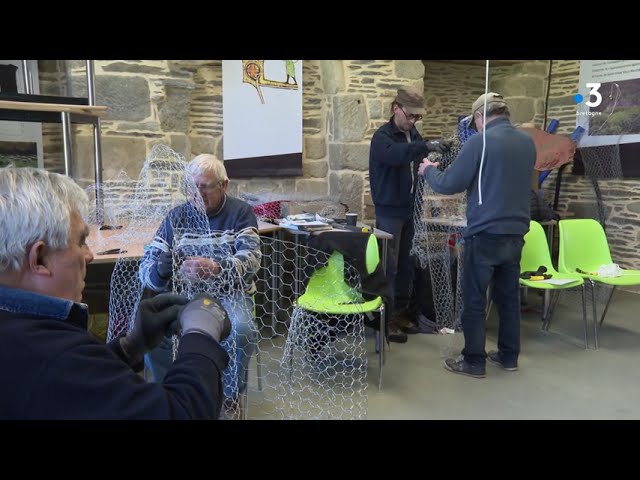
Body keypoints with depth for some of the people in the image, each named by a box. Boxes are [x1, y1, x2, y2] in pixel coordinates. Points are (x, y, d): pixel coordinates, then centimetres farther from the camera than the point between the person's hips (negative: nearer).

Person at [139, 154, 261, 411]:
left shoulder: (240, 212, -4)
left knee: (241, 330, -31)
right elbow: (146, 267, -1)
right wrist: (159, 271, -27)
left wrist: (215, 269, -40)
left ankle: (230, 393, -1)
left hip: (228, 295, -2)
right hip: (183, 294, 2)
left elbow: (251, 259, -19)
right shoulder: (177, 215, 3)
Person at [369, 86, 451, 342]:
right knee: (389, 266, -3)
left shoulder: (413, 135, 13)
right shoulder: (382, 136, -10)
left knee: (406, 265, 11)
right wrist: (427, 146, -42)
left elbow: (418, 163, 11)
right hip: (389, 211, -7)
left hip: (409, 209, 7)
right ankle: (387, 319, 5)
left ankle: (400, 313, 23)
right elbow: (395, 154, -32)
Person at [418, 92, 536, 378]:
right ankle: (509, 356, 26)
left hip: (485, 234, -6)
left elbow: (449, 185, -11)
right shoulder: (527, 143, 8)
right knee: (509, 297, 16)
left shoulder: (479, 142, -13)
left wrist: (428, 170, 8)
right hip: (516, 233, 7)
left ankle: (474, 362, 12)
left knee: (474, 301, 4)